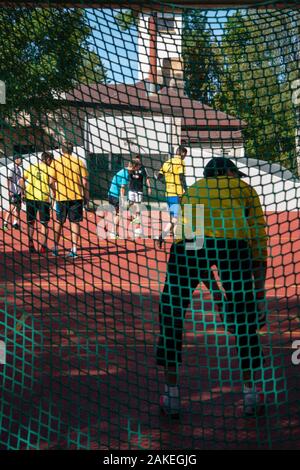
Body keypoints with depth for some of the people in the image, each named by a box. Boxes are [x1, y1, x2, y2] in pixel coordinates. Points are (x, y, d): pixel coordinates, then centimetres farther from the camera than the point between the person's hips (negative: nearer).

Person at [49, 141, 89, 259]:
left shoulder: (56, 162, -2)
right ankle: (74, 249, 0)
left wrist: (55, 192, 13)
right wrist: (86, 196, 6)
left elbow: (51, 181, -4)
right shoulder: (79, 162, 0)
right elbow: (84, 182, -2)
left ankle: (55, 248, 20)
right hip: (76, 196, 0)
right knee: (75, 222, 4)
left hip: (61, 197, 0)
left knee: (59, 222, 14)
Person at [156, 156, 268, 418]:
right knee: (245, 317, 15)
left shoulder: (192, 191, 36)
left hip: (187, 243, 2)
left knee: (171, 315, 16)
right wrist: (259, 294, 29)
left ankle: (172, 396, 20)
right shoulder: (244, 189, 29)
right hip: (233, 242, -1)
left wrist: (217, 295, 46)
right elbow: (259, 242, 24)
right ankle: (252, 395, 24)